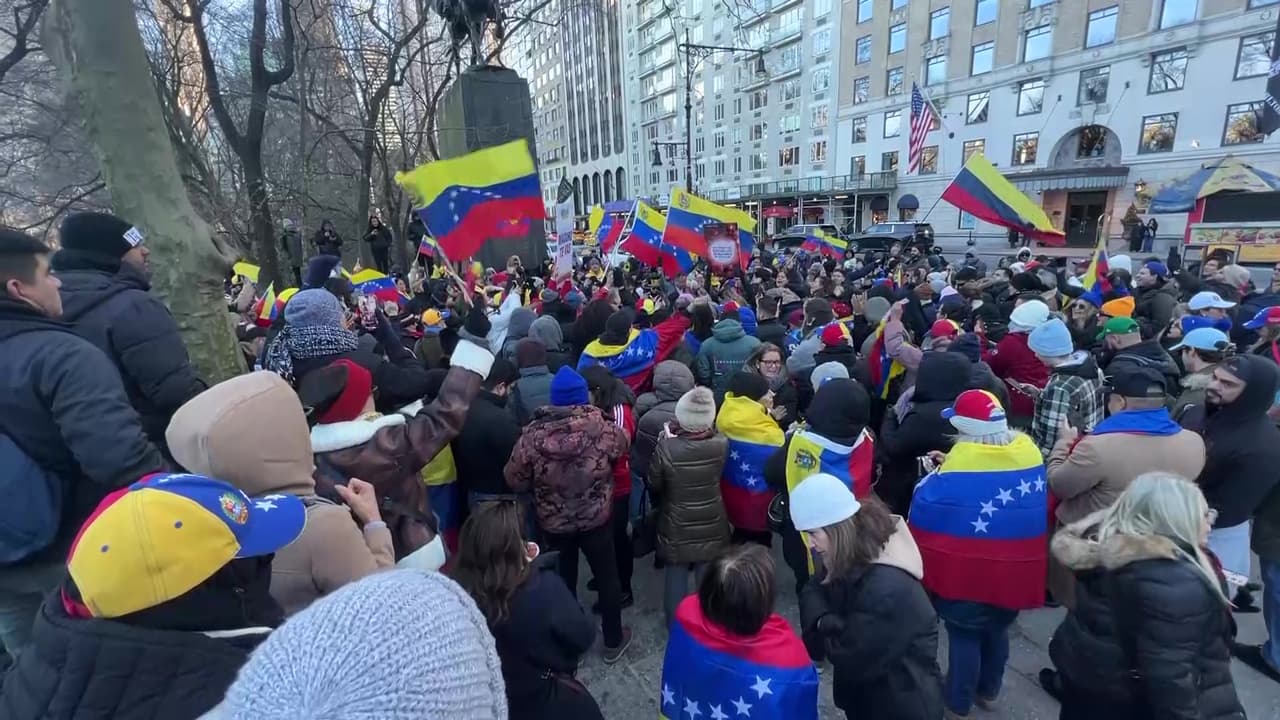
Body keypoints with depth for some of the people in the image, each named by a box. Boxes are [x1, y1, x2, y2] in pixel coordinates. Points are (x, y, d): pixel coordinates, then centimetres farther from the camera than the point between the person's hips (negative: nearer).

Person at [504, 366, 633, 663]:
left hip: (553, 523, 1)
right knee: (607, 578, 20)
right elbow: (623, 444, 3)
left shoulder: (532, 435, -19)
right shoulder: (604, 429, -21)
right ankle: (613, 641, 36)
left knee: (563, 580, 23)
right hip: (596, 519, -1)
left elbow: (514, 480, -9)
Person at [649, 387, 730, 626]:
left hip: (677, 527, -1)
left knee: (676, 575, 19)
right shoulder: (721, 444, -21)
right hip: (712, 525, 1)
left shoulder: (666, 448, -27)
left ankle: (675, 622, 37)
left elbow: (654, 484, -11)